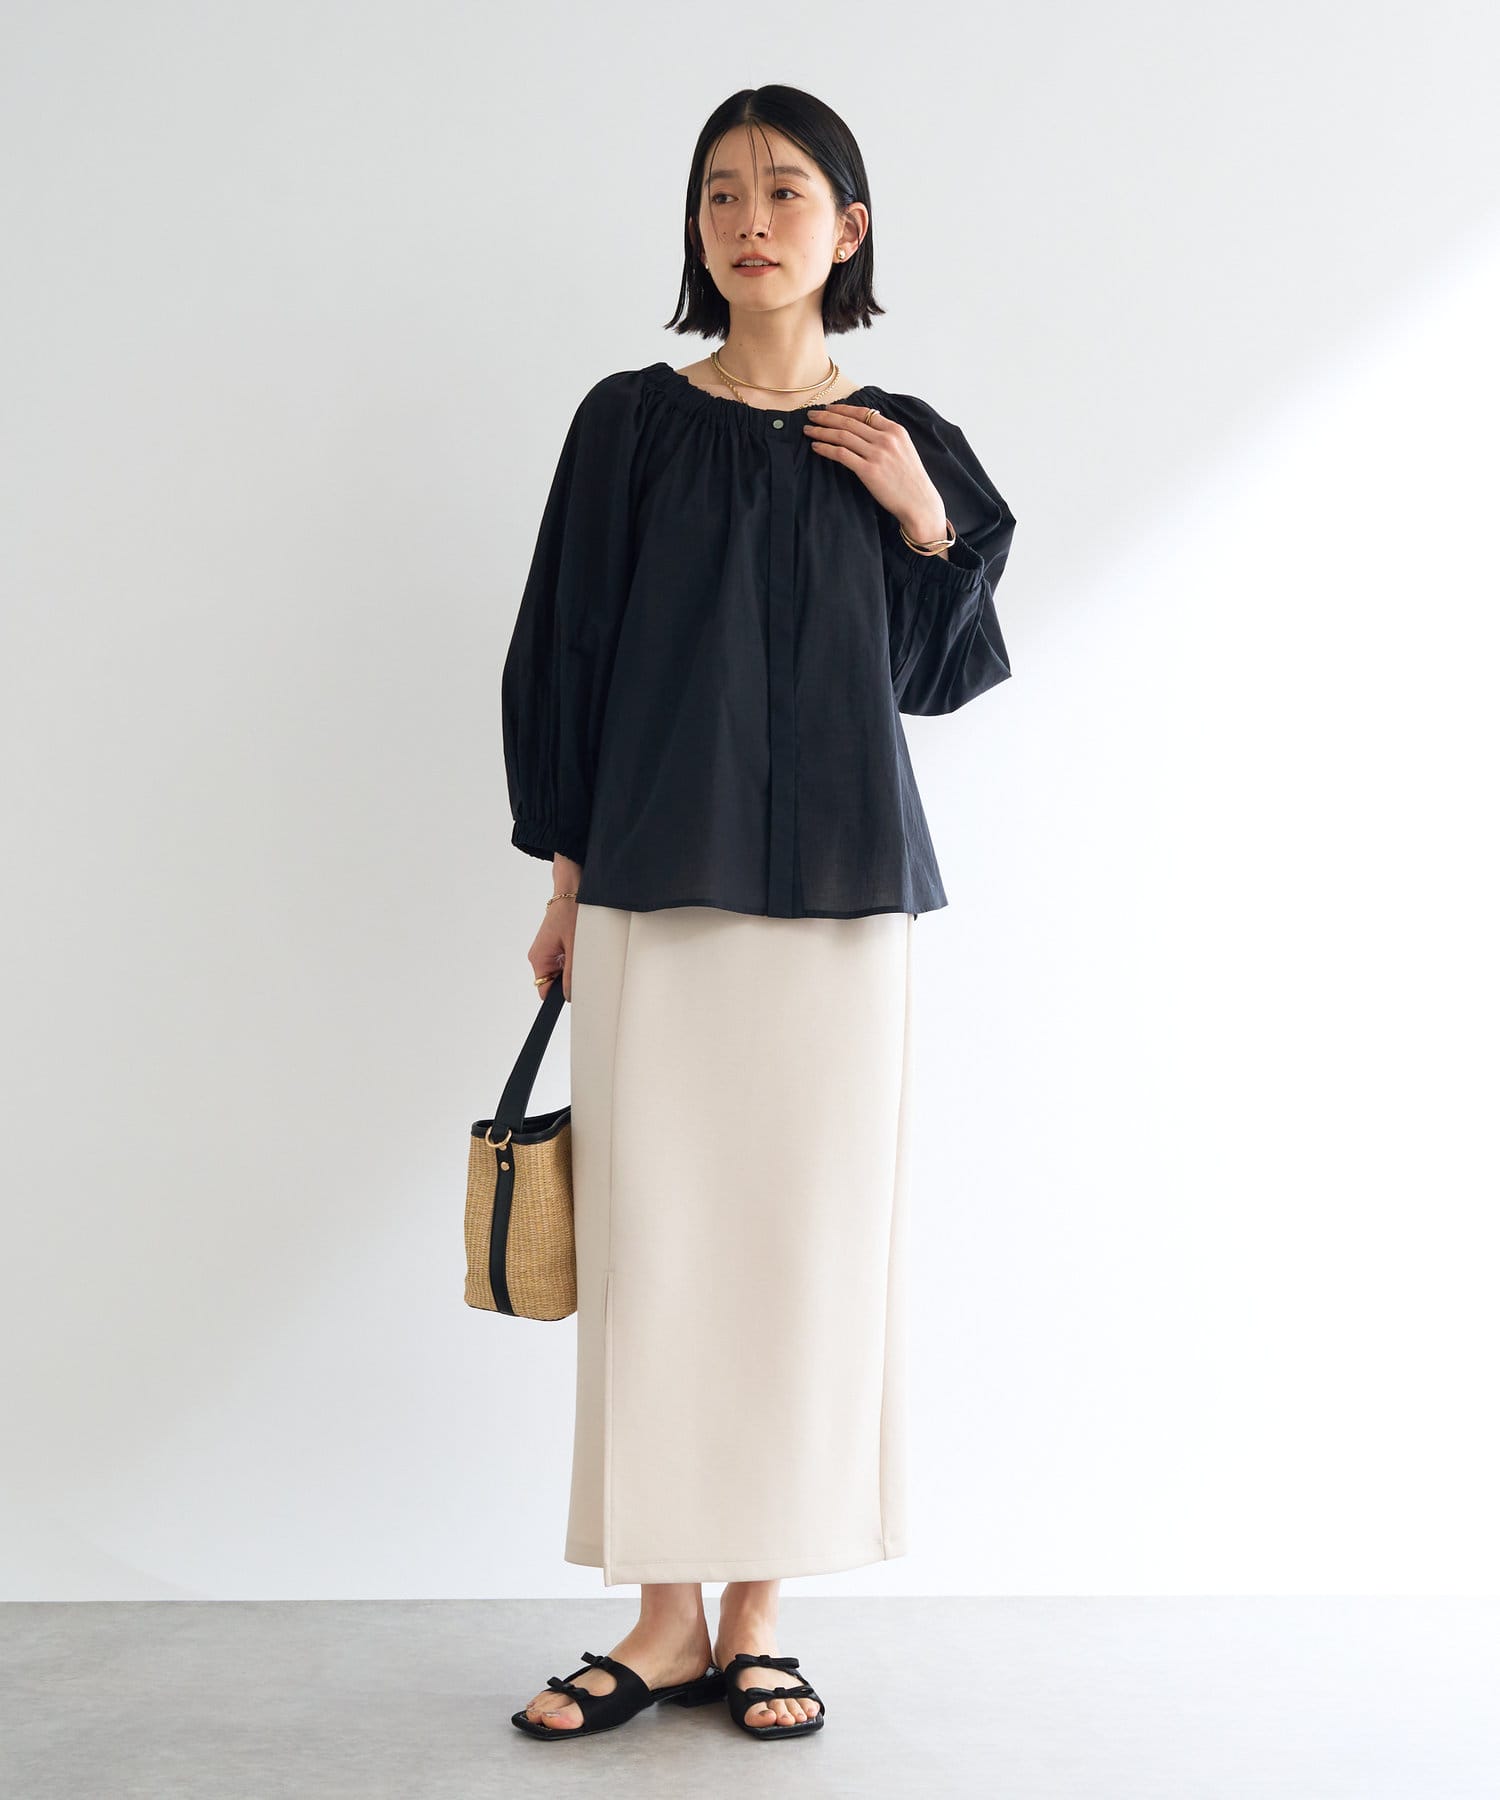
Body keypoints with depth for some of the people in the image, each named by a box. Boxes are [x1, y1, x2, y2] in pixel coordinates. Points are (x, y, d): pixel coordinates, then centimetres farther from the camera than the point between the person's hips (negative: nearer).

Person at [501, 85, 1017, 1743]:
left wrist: (929, 527, -3)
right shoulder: (631, 424, 4)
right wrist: (566, 877, 3)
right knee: (654, 1237, 0)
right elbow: (565, 651, 6)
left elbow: (936, 677, 13)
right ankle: (665, 1618, 13)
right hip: (656, 889, -1)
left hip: (836, 891, 1)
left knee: (813, 1236, 2)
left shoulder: (905, 450, 8)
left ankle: (756, 1616, 15)